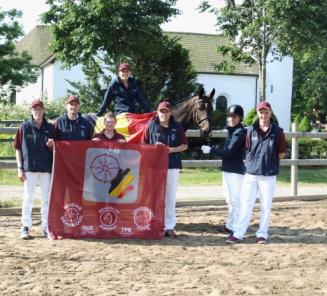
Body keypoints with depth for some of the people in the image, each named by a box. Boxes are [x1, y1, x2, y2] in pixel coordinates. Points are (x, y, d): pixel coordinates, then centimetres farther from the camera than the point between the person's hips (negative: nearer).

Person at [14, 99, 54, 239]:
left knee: (46, 199, 8)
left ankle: (46, 226, 17)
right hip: (29, 168, -2)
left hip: (46, 168, 2)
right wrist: (20, 168, -3)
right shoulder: (24, 127, -1)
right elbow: (18, 148, 2)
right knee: (28, 198, 1)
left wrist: (51, 145, -12)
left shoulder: (50, 128, 4)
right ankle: (25, 227, 8)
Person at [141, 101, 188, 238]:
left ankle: (170, 226, 11)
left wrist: (172, 149, -10)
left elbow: (184, 145, 7)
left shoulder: (177, 127, 5)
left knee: (170, 197, 5)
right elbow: (143, 144, 7)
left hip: (173, 166, 1)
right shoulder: (151, 126, 4)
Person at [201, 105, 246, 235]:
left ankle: (232, 227, 0)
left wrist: (211, 150, -15)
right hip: (227, 169, 10)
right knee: (230, 200, 17)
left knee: (235, 200, -4)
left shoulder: (240, 133, -16)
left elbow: (229, 152, -19)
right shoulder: (231, 131, 13)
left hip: (236, 171, -10)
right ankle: (230, 225, 27)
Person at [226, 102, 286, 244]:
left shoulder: (277, 131, -3)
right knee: (246, 204, 3)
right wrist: (252, 162, 5)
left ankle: (262, 234, 17)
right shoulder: (251, 130, 3)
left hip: (268, 175, -1)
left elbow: (281, 153, 2)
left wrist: (269, 161, 2)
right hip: (250, 173, 1)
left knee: (266, 206, 7)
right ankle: (238, 234, 5)